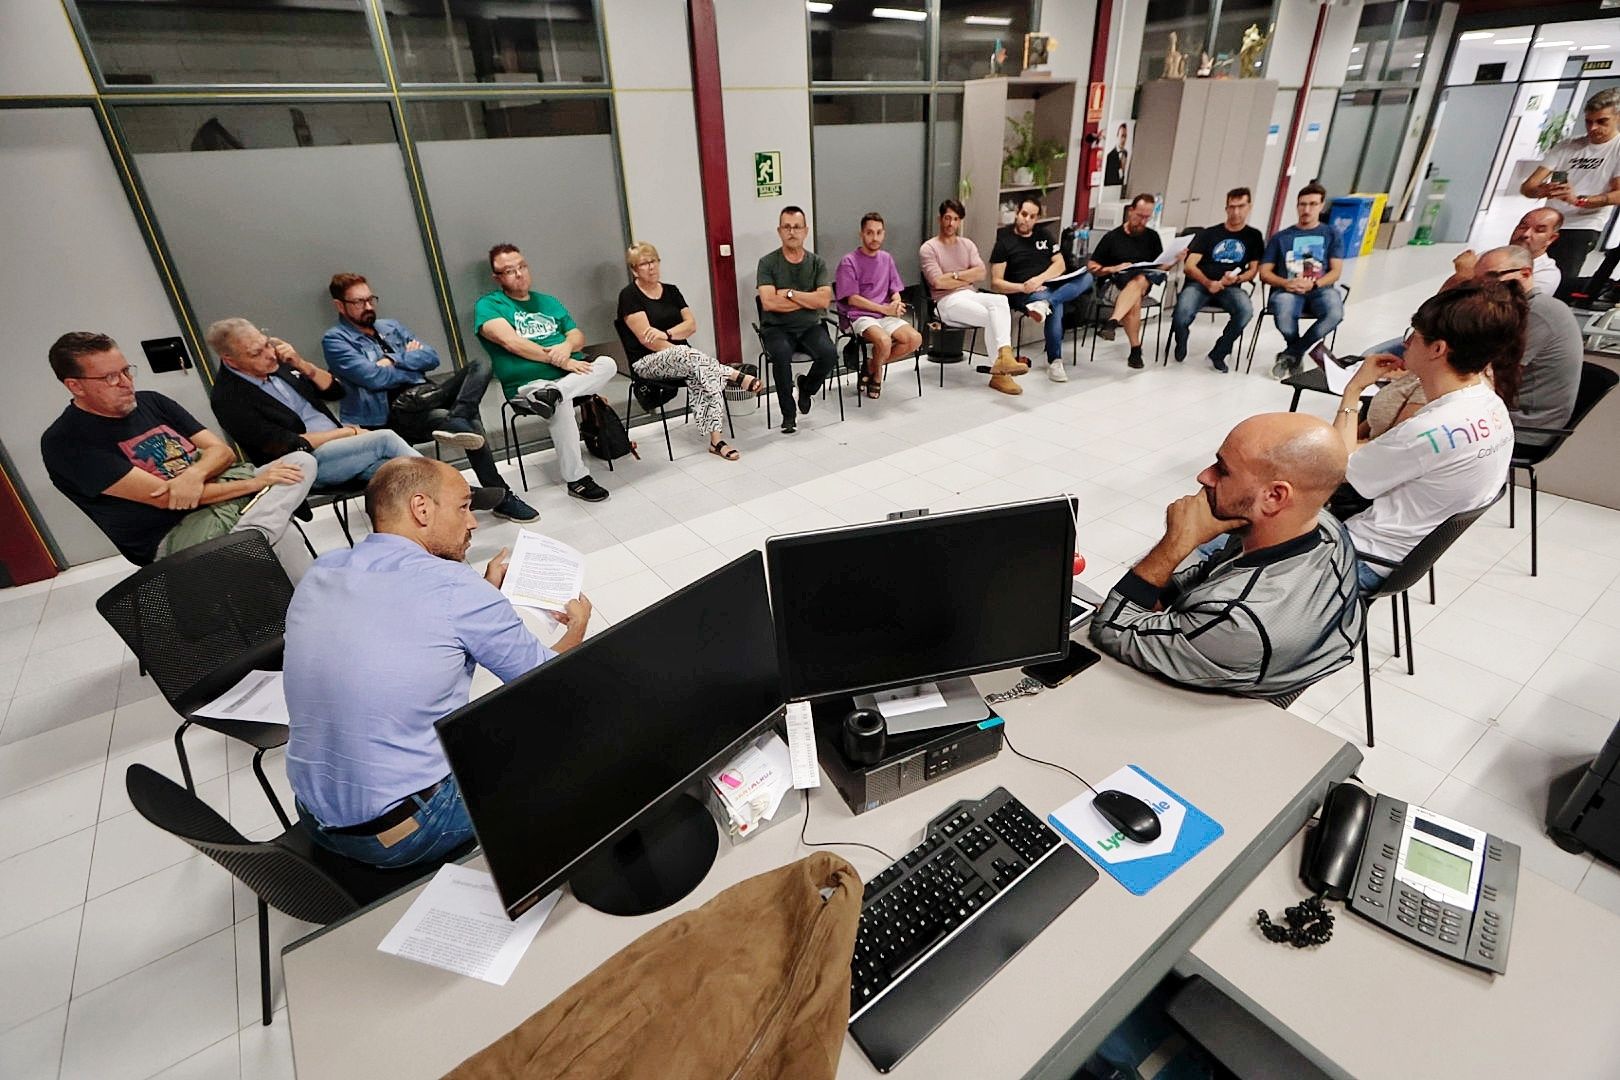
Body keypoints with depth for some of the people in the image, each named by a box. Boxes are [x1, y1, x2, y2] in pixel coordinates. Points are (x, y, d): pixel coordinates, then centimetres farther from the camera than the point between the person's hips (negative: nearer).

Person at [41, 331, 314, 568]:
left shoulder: (150, 401, 13)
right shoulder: (64, 442, -6)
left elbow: (222, 451, 9)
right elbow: (162, 496, -15)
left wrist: (195, 474, -16)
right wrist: (253, 483, -16)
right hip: (172, 535, -8)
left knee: (302, 460, -17)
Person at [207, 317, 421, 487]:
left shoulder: (277, 363, 10)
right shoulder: (227, 399, -8)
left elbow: (335, 392, 13)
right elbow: (286, 445, -14)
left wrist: (301, 364, -4)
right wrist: (348, 432, -11)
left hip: (338, 447, 6)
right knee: (385, 439, -23)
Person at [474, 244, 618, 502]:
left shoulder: (548, 302, 24)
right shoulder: (488, 305, 5)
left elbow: (578, 336, 17)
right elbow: (511, 342, -12)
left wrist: (567, 346, -9)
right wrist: (559, 360, -18)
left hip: (572, 374, 6)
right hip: (528, 383, -5)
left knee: (608, 363, -20)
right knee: (561, 404, -37)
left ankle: (554, 392, -39)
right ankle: (575, 479, -27)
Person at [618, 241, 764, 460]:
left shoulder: (671, 291, 16)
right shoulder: (629, 295, -1)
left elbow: (692, 324, 5)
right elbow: (646, 339, -12)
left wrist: (666, 334, -13)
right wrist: (679, 352, -19)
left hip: (681, 357, 5)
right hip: (648, 363, -5)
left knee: (700, 373, -30)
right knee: (686, 355, -38)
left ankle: (715, 440, -36)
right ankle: (738, 376, -28)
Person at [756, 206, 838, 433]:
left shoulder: (816, 262, 5)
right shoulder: (767, 262, -2)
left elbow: (824, 301, -8)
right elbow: (768, 303, -15)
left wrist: (789, 293, -12)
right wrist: (809, 299, -7)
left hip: (809, 327, 2)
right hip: (776, 328, -2)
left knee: (829, 353, -27)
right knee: (781, 354, -35)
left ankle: (806, 387, 8)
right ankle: (788, 413, -15)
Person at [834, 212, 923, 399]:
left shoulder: (886, 258, 16)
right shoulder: (848, 262, -3)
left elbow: (895, 290, 17)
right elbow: (852, 299, -10)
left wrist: (896, 303, -9)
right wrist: (885, 309, -13)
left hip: (885, 315, 6)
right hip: (858, 316, -6)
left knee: (915, 339, -19)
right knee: (884, 341, -35)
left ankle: (871, 366, 0)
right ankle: (877, 373, -1)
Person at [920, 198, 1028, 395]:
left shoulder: (967, 244, 18)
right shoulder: (928, 248, 2)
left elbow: (981, 273, 5)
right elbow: (938, 282, -11)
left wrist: (955, 275, -7)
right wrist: (967, 279, 0)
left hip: (971, 295, 5)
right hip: (947, 301, -5)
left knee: (1000, 300, -30)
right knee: (991, 317, -29)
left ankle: (1004, 357, -42)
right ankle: (1000, 372, -27)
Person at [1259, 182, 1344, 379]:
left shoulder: (1331, 234, 18)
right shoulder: (1281, 237, 18)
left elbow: (1335, 271, 8)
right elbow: (1264, 273, 9)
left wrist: (1313, 284, -14)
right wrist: (1286, 283, -12)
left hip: (1321, 289, 1)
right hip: (1288, 289, 0)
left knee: (1335, 313, -35)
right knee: (1284, 314, -38)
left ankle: (1290, 354, -12)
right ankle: (1298, 353, -4)